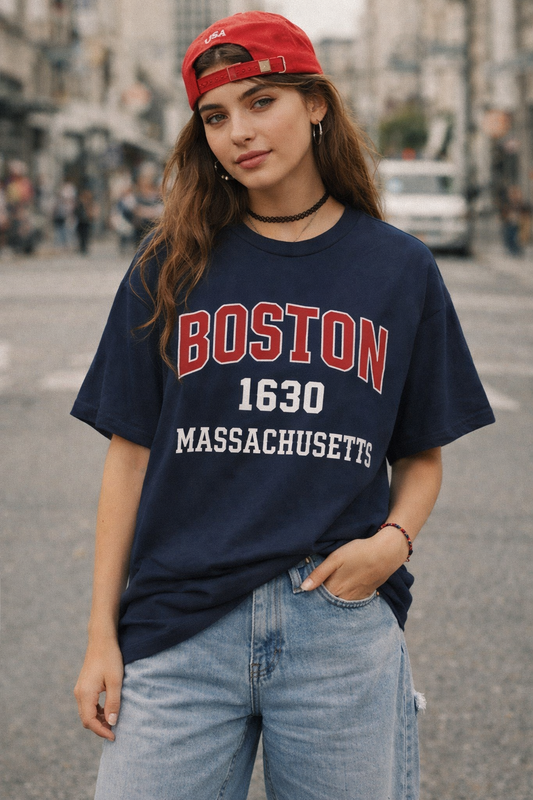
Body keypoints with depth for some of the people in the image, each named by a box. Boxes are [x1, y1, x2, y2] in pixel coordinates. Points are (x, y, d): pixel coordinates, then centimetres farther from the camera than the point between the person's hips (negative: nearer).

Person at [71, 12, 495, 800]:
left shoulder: (400, 269, 6)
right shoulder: (170, 269, 6)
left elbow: (422, 456, 12)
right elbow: (131, 454, 5)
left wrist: (393, 539, -9)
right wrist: (103, 634, 2)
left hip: (344, 627, 0)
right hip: (181, 630, 0)